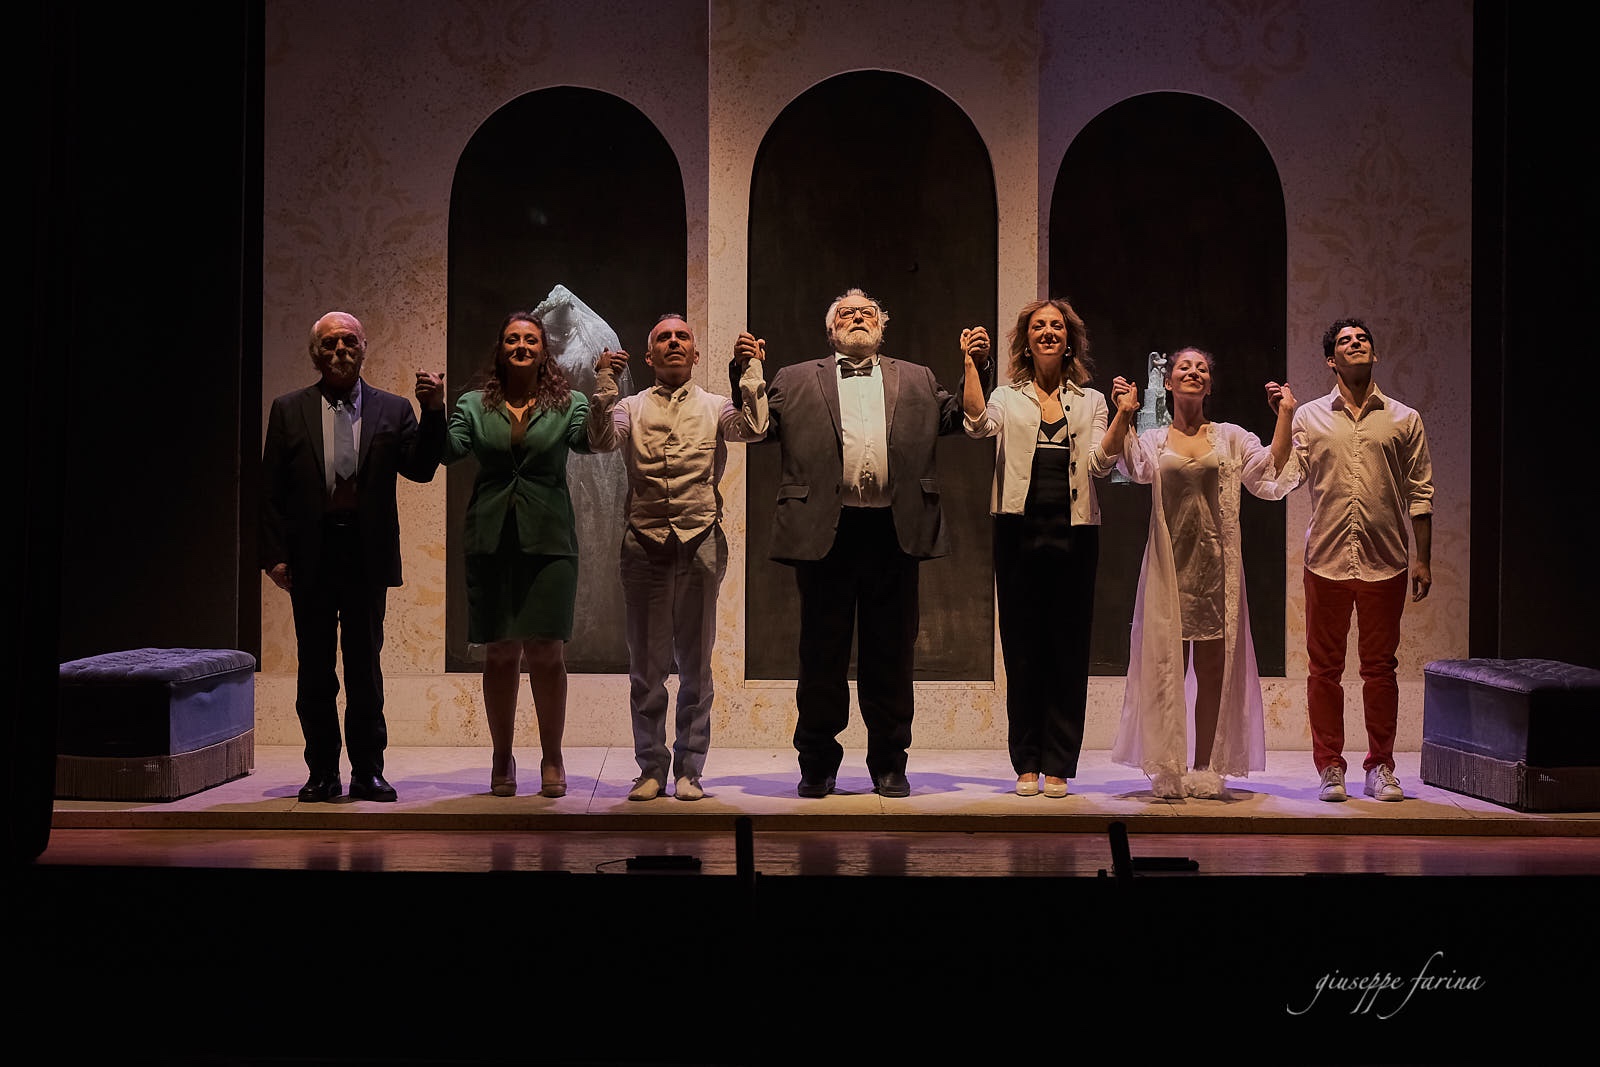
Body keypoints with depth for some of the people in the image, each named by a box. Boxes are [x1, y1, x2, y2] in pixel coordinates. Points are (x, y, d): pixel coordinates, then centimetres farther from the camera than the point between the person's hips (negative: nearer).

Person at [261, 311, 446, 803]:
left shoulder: (393, 410, 5)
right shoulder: (289, 410, 6)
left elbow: (421, 469, -6)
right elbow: (271, 490, 4)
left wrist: (433, 412, -17)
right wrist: (275, 555, -4)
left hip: (367, 556, 0)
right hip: (311, 555, 1)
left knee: (365, 667, 5)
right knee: (315, 670, 6)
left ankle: (368, 771, 13)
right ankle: (323, 772, 15)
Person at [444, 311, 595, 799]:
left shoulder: (567, 404, 7)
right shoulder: (474, 405, 10)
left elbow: (587, 438, -12)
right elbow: (448, 449, -4)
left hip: (548, 540, -1)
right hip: (491, 541, 1)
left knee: (546, 650, -2)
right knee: (499, 651, 4)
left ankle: (552, 758, 10)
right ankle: (502, 758, 16)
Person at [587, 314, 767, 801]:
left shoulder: (714, 407, 11)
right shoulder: (630, 407, 11)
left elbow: (753, 427, -9)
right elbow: (602, 439, -8)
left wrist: (752, 368, -8)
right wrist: (604, 381, -11)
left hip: (700, 542, 0)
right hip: (644, 545, 0)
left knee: (695, 665, 4)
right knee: (646, 665, 5)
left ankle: (689, 770, 11)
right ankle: (652, 767, 13)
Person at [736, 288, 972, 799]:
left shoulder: (917, 381, 19)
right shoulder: (795, 381, 14)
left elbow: (962, 419, 13)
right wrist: (743, 371, -6)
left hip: (894, 531, 1)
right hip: (825, 531, -1)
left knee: (891, 652, 6)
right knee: (822, 651, 4)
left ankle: (889, 763, 15)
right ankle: (817, 764, 14)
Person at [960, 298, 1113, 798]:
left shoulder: (1090, 400, 12)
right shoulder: (1008, 396, 10)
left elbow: (1101, 464, 0)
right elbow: (979, 423, -11)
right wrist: (970, 362, -14)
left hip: (1073, 534, 0)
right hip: (1020, 532, 0)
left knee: (1068, 649, 2)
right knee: (1022, 648, 2)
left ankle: (1059, 766, 8)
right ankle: (1027, 764, 10)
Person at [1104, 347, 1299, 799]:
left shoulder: (1231, 438, 10)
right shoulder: (1152, 441, 8)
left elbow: (1273, 476, -3)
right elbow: (1115, 458, -12)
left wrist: (1285, 417, -4)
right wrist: (1123, 412, -21)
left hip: (1216, 565, 1)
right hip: (1169, 563, -1)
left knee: (1213, 669, 2)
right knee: (1166, 666, -1)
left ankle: (1205, 771, 10)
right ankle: (1167, 771, 6)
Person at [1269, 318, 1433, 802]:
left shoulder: (1404, 419, 7)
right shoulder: (1309, 417, 6)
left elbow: (1420, 493, 8)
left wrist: (1423, 559, 4)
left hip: (1385, 562, 0)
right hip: (1327, 559, 0)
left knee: (1380, 667, 5)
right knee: (1324, 668, 3)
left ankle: (1380, 767, 14)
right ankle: (1330, 767, 12)